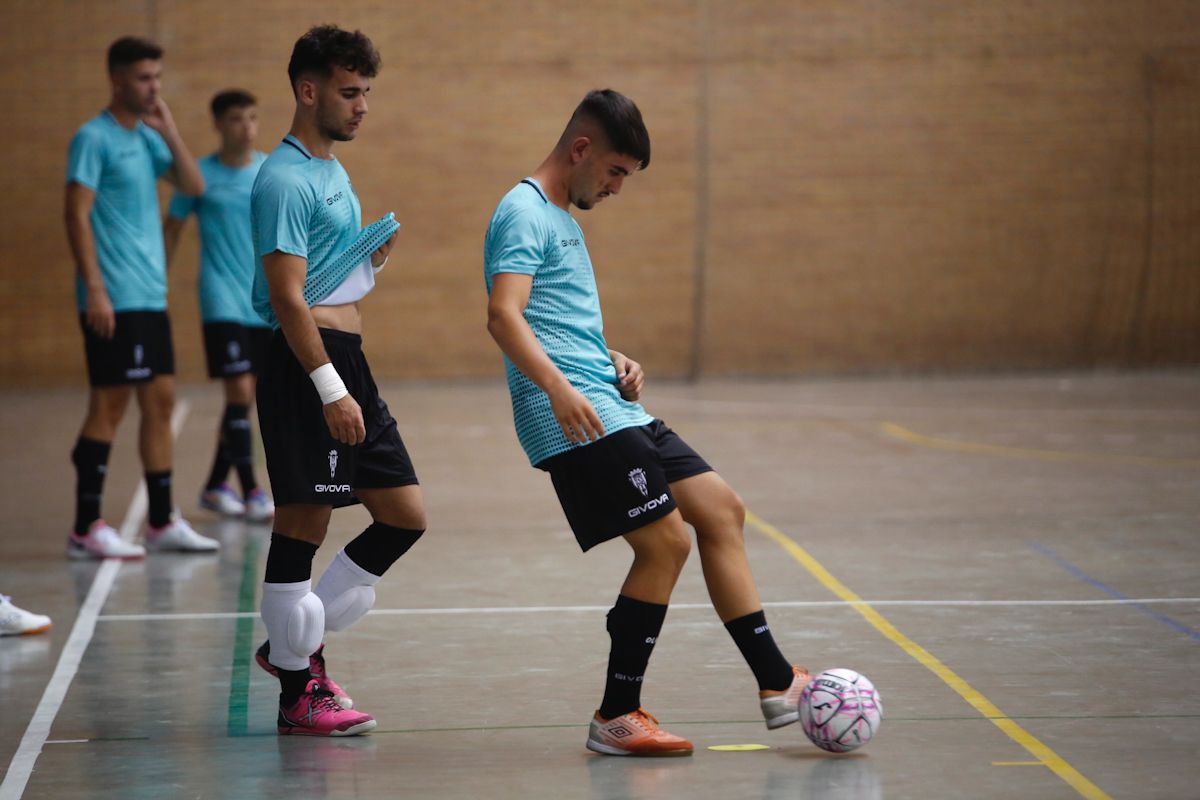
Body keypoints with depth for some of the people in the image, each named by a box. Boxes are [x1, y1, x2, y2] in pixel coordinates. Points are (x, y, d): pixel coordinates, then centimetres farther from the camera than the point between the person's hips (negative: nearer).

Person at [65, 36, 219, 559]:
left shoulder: (146, 138, 15)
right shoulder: (95, 138, -9)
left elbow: (193, 186, 10)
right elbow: (77, 215, -14)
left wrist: (169, 131, 0)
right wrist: (95, 289, -20)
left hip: (150, 298, 8)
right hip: (115, 300, -8)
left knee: (160, 401, 9)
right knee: (109, 405, -6)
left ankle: (162, 522, 15)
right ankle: (86, 529, -1)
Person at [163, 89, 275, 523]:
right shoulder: (201, 174, -2)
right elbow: (172, 229, 5)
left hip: (265, 303, 4)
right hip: (222, 302, -4)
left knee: (243, 398, 9)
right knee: (239, 391, -13)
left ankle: (216, 486, 23)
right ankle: (251, 492, -11)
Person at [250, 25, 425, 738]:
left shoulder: (334, 171, 19)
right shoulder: (287, 180, -12)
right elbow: (288, 297, -18)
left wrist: (374, 254, 9)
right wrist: (331, 389, -22)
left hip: (349, 362, 10)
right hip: (307, 365, -10)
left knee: (406, 518, 10)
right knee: (304, 525, -3)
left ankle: (292, 646, 19)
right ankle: (300, 691, 6)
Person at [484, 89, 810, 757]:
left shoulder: (564, 218, 23)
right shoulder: (525, 213, -9)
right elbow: (504, 315, -23)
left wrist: (615, 361, 14)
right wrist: (559, 389, -35)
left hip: (611, 408, 10)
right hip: (575, 419, -10)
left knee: (720, 509, 8)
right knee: (666, 542, -11)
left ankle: (776, 683, 10)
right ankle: (617, 718, -2)